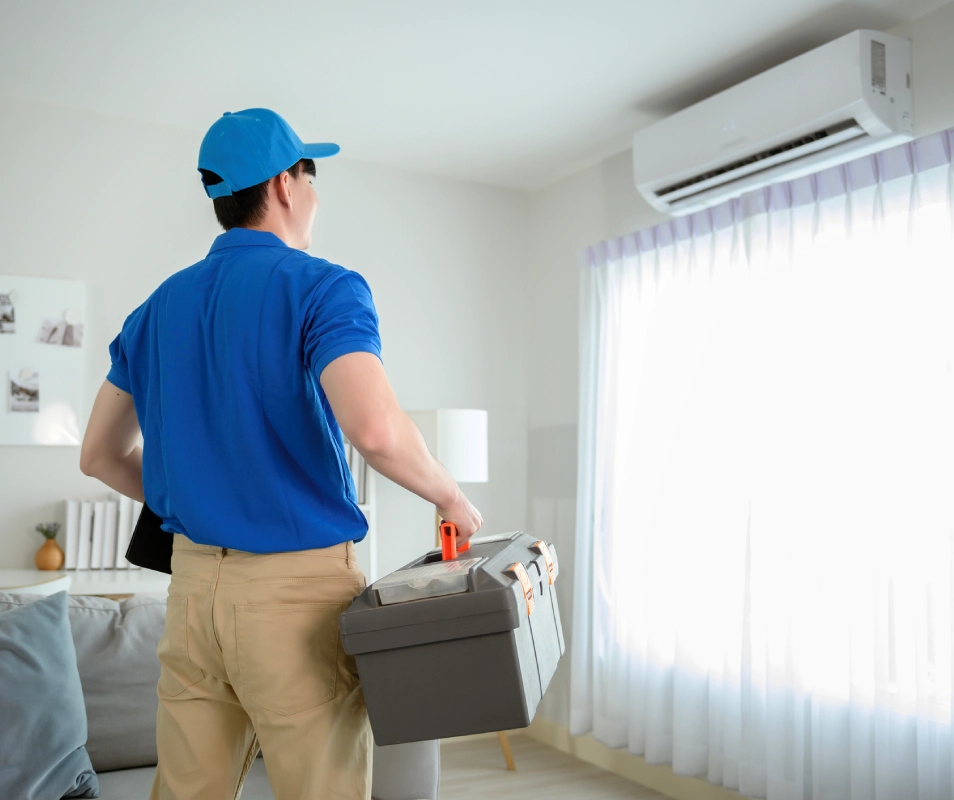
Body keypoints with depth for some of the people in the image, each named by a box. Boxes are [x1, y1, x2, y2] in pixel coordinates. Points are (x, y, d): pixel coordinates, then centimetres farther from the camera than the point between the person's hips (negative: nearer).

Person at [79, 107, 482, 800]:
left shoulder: (158, 308, 10)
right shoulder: (323, 288, -10)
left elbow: (100, 455, 17)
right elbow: (376, 429, -27)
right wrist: (451, 498, -10)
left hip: (192, 585, 7)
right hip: (299, 586, -6)